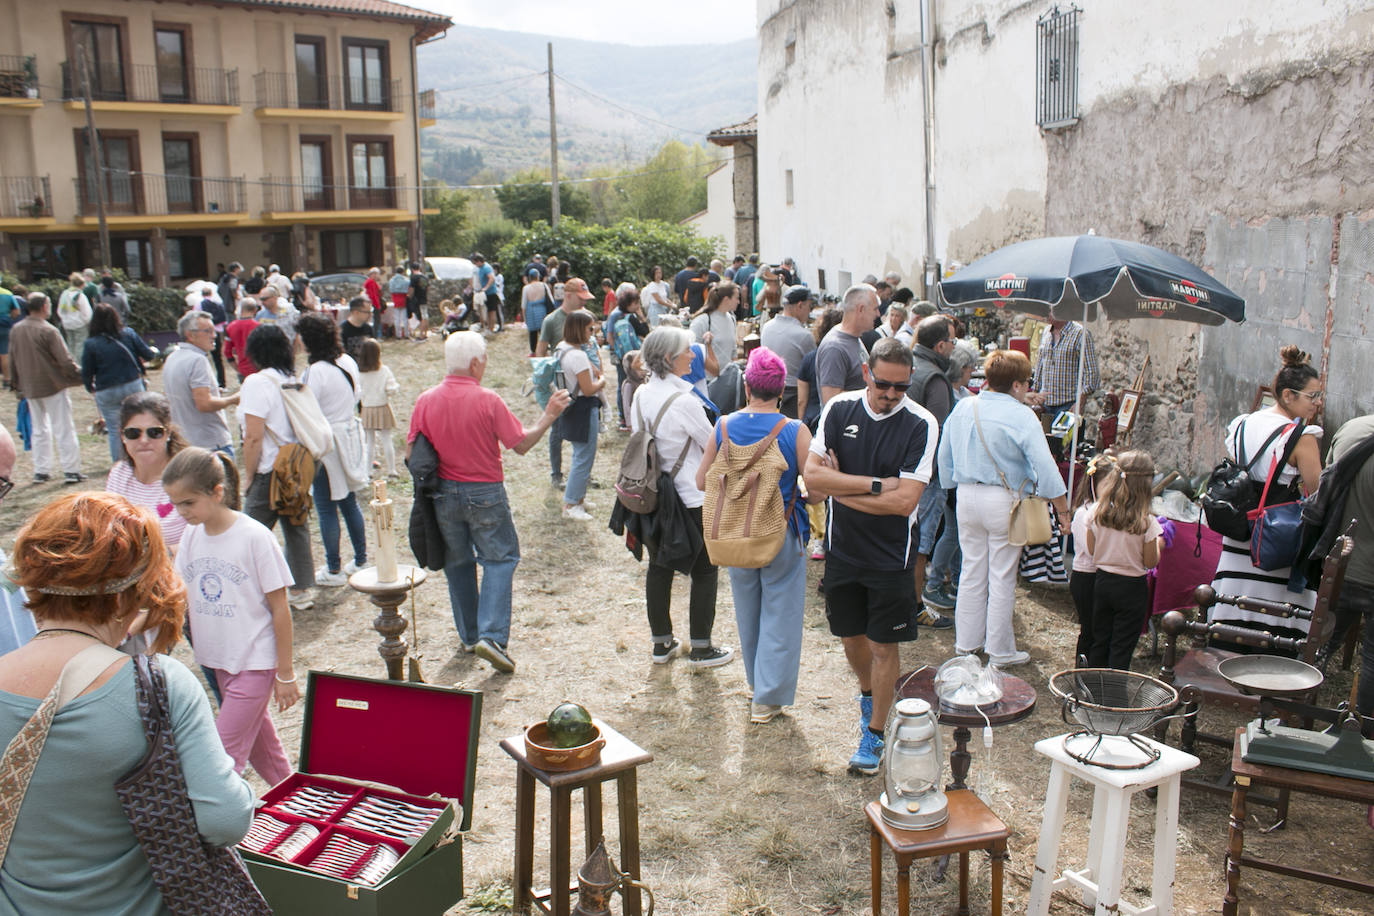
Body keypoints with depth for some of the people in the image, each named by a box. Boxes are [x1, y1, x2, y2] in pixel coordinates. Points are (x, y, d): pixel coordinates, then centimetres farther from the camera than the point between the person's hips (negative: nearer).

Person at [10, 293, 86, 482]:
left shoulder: (16, 330, 3)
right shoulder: (48, 331, -17)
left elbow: (12, 360, 11)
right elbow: (65, 361, -15)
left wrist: (16, 384, 21)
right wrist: (80, 376, -2)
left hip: (30, 388, 6)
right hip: (53, 386, -6)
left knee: (39, 429, 16)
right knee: (63, 429, 0)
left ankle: (40, 471, 17)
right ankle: (71, 470, 0)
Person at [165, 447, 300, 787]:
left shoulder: (254, 537, -17)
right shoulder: (191, 536, 1)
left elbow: (279, 609, -13)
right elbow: (180, 598, 5)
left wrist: (285, 674, -9)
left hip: (254, 661, -7)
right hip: (218, 660, 7)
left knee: (224, 753, -7)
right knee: (257, 740, 19)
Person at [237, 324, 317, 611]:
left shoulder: (257, 383, -14)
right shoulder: (297, 380, 6)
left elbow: (254, 437, -17)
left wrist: (249, 477, -8)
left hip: (270, 471, -7)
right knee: (296, 527, 13)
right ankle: (300, 591, 20)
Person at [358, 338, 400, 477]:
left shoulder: (359, 373, -6)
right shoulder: (384, 370, -10)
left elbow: (358, 394, -6)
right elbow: (392, 390, -12)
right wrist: (397, 387, 8)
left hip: (367, 410, 2)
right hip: (383, 409, -2)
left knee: (370, 442, 11)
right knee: (386, 440, 6)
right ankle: (391, 470, 11)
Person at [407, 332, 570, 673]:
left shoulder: (425, 401, -4)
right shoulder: (488, 401, -15)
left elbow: (411, 452, 0)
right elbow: (521, 444, -10)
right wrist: (549, 415, 0)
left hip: (444, 494, 4)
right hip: (485, 494, -4)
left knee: (458, 563, 17)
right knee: (499, 559, 6)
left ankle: (469, 636, 25)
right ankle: (492, 636, -8)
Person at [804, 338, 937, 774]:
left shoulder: (921, 424, -14)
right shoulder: (839, 409, -5)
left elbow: (905, 501, -21)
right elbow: (812, 476, -13)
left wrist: (841, 488, -16)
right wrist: (875, 484, -19)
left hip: (891, 554, -3)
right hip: (843, 548, 3)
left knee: (883, 645, 5)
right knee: (852, 636, 18)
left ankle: (874, 733, 22)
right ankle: (868, 695, 47)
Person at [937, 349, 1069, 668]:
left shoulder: (962, 408, 3)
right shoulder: (1021, 416, -15)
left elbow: (945, 457, 11)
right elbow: (1044, 466, -17)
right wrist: (1062, 510, -10)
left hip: (966, 496, 5)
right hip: (1003, 501, -5)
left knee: (972, 570, 17)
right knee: (1002, 578, 5)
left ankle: (966, 642, 26)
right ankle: (1000, 652, 15)